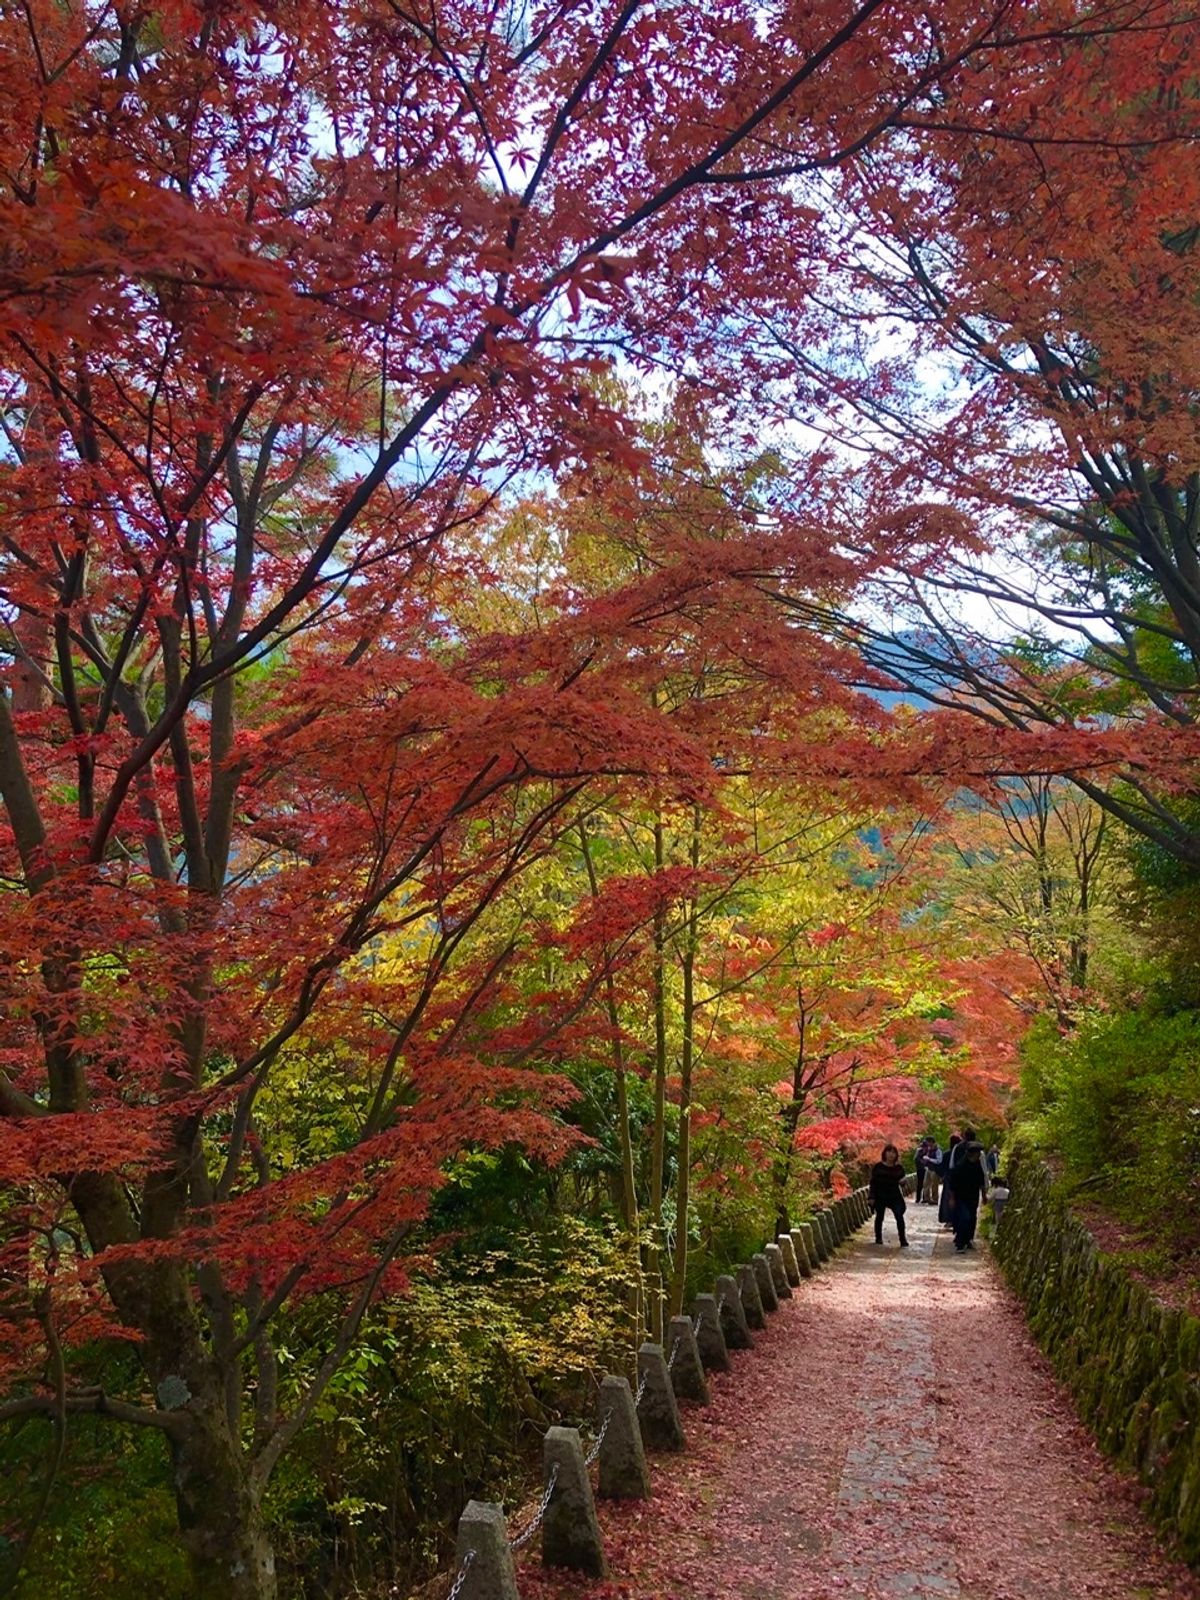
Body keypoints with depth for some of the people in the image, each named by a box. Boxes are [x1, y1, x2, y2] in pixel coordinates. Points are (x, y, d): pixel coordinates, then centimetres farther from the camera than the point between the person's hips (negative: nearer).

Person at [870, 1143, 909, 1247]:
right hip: (880, 1196, -1)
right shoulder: (878, 1167, -7)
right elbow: (873, 1182, -4)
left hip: (894, 1196, 1)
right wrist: (872, 1197, -8)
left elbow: (901, 1180, 9)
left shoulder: (898, 1168, -2)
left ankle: (903, 1241, -6)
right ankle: (878, 1238, 31)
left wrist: (902, 1181, -16)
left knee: (899, 1216, -12)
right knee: (879, 1217, 12)